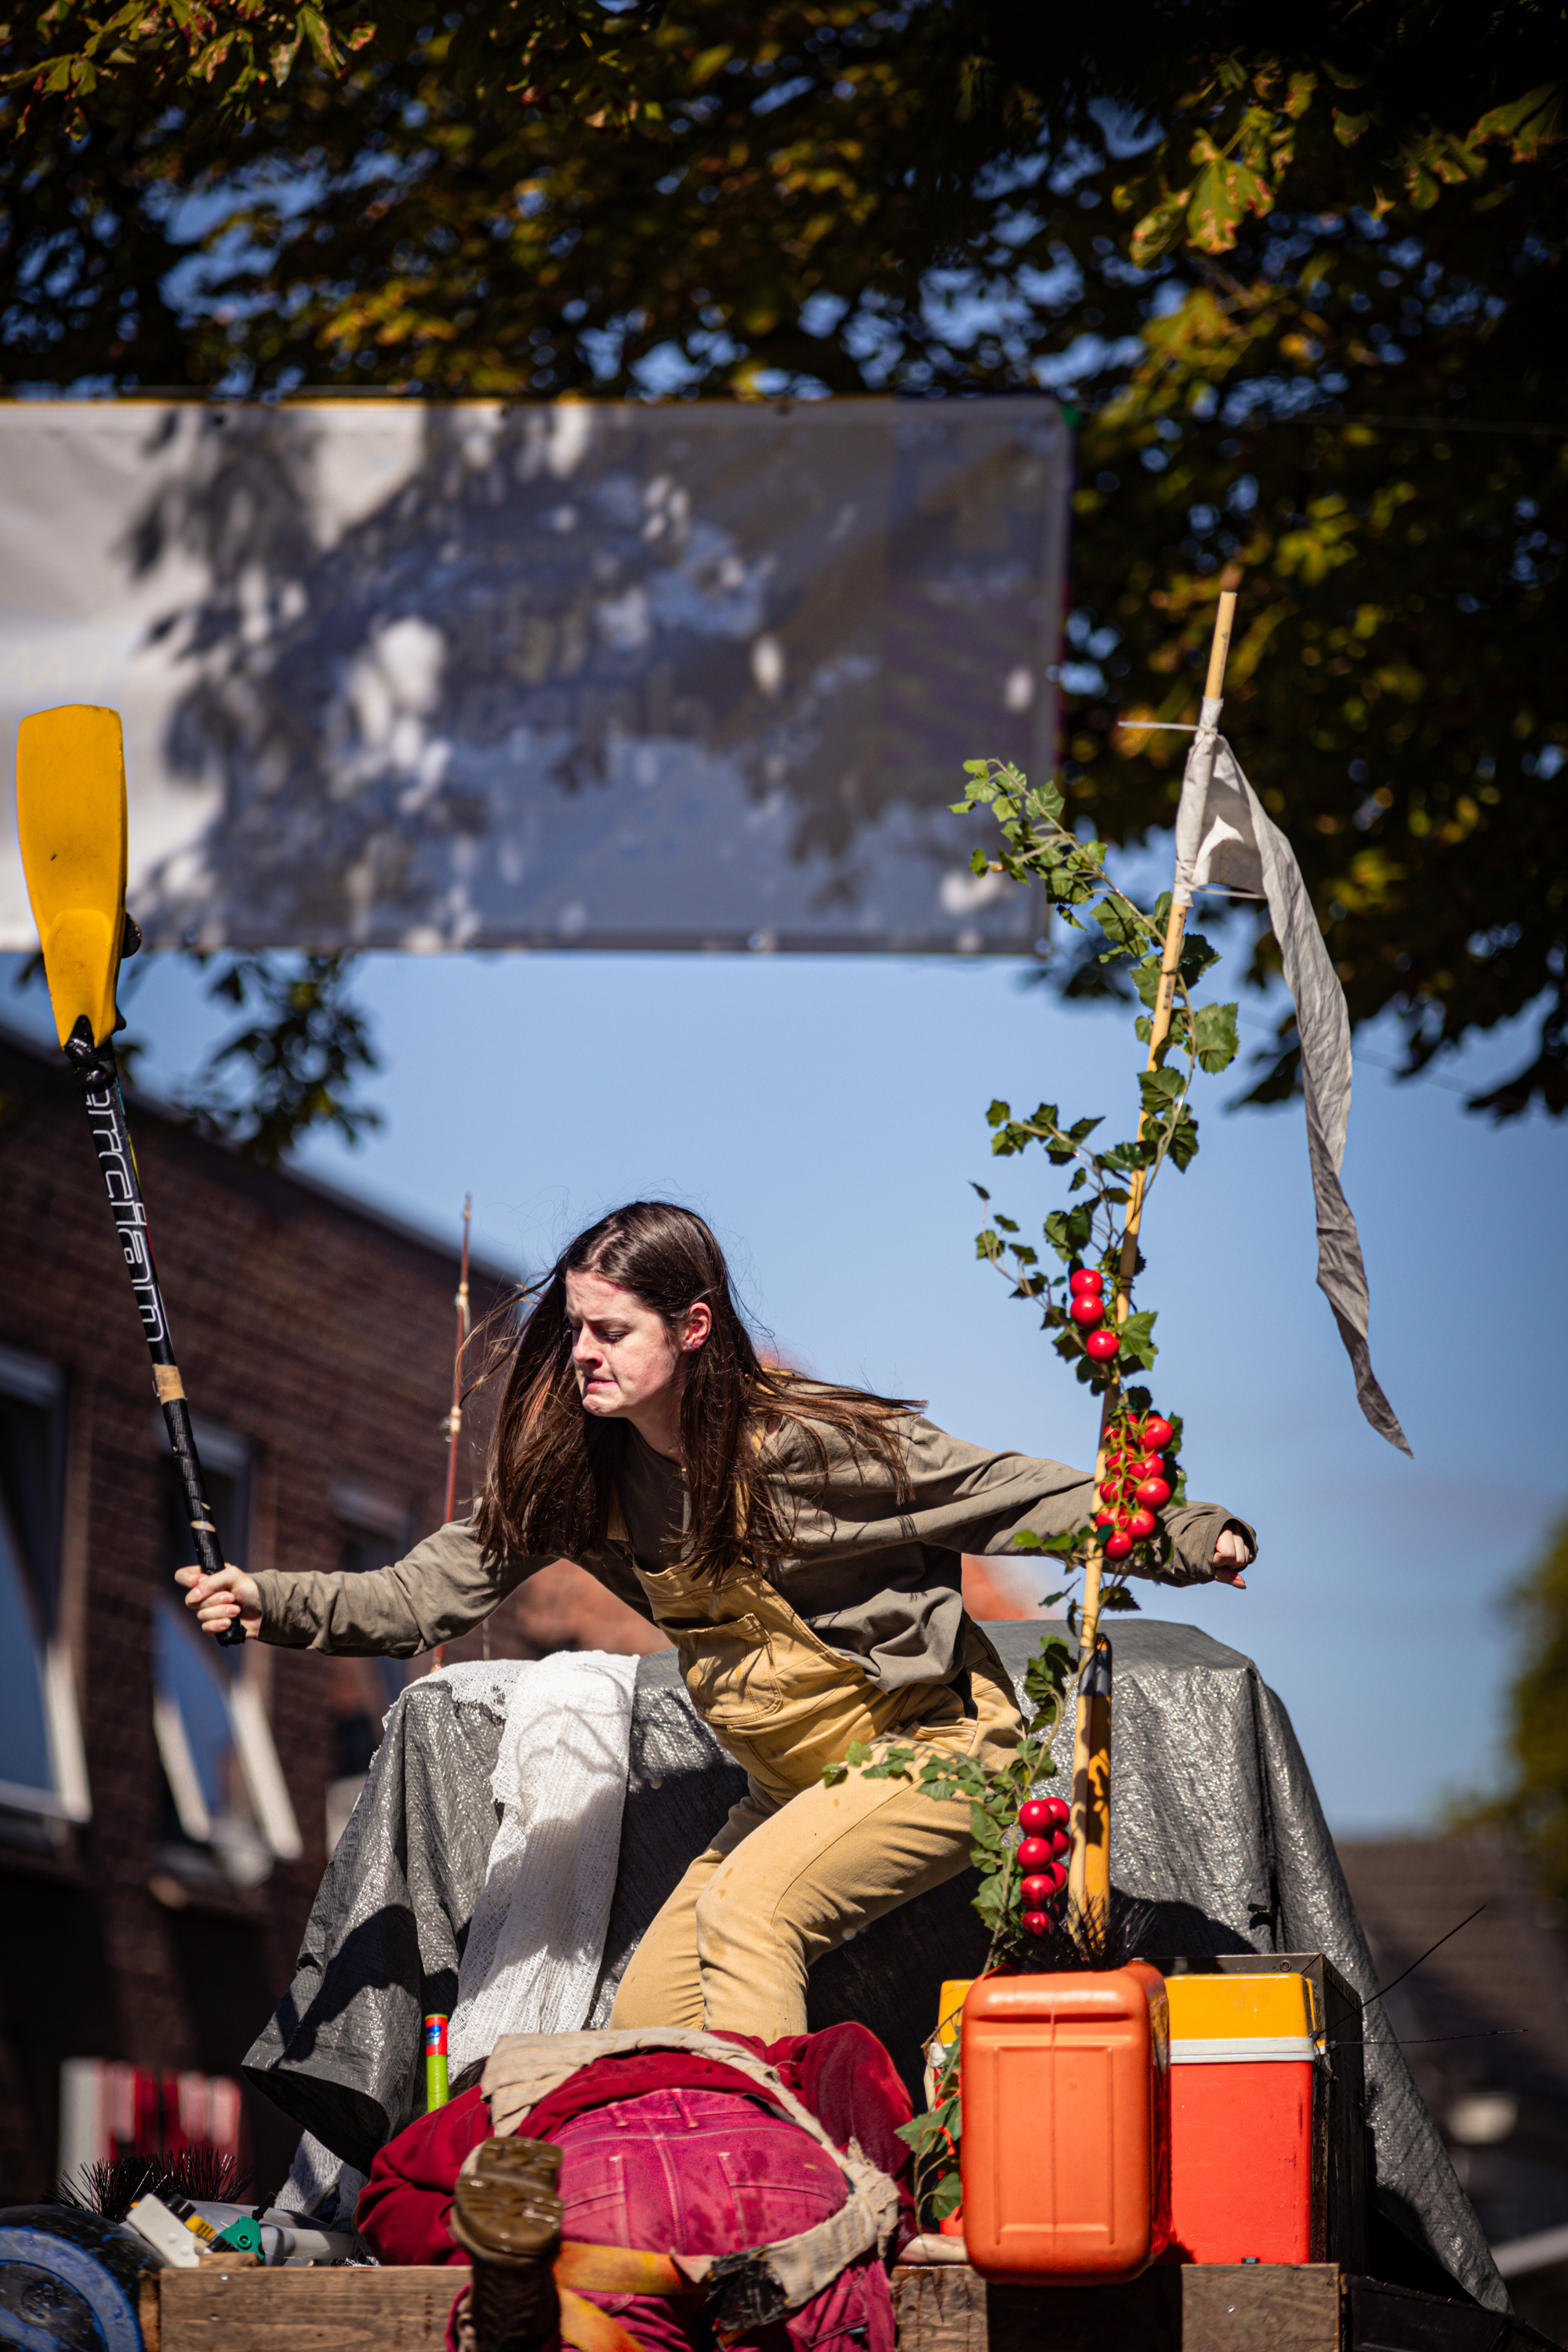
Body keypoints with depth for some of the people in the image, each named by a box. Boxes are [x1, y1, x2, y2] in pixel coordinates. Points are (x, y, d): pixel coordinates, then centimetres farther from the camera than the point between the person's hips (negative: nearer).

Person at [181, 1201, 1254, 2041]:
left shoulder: (801, 1442, -21)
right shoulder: (584, 1477, -4)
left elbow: (1001, 1497, -13)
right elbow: (433, 1593, -4)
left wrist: (1186, 1536, -15)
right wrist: (270, 1600, -16)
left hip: (937, 1745, -7)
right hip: (799, 1784, 7)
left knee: (747, 1905, -29)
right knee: (647, 2022, 0)